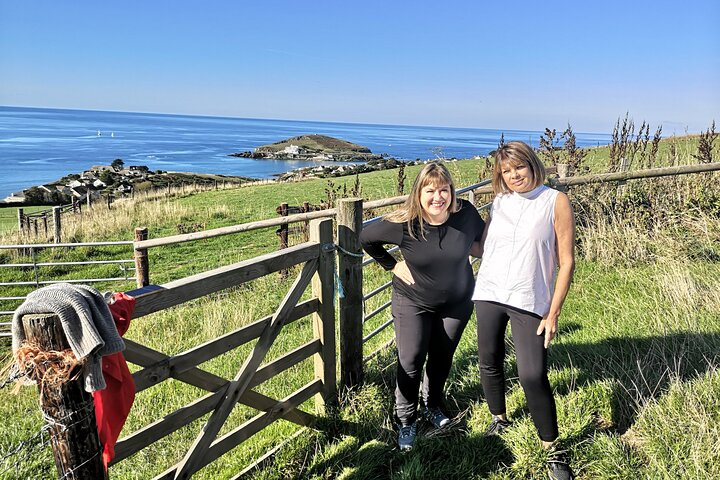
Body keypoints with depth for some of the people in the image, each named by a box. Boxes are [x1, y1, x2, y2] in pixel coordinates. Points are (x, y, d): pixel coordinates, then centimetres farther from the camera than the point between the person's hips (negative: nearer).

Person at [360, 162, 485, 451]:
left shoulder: (466, 213, -18)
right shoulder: (403, 224, -24)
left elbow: (482, 239, 4)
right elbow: (366, 238, -8)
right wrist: (392, 265, -10)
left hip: (456, 302, 3)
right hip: (413, 302, -2)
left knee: (442, 360, 17)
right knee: (410, 362, -1)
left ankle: (433, 407, 43)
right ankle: (406, 421, 21)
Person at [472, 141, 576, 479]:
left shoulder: (555, 201, -4)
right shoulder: (499, 202, 8)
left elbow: (566, 262, -4)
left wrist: (553, 313, -7)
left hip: (529, 303, -4)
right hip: (488, 295, 4)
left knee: (533, 376, -8)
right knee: (489, 364, 13)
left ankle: (552, 449, 12)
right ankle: (499, 420, 38)